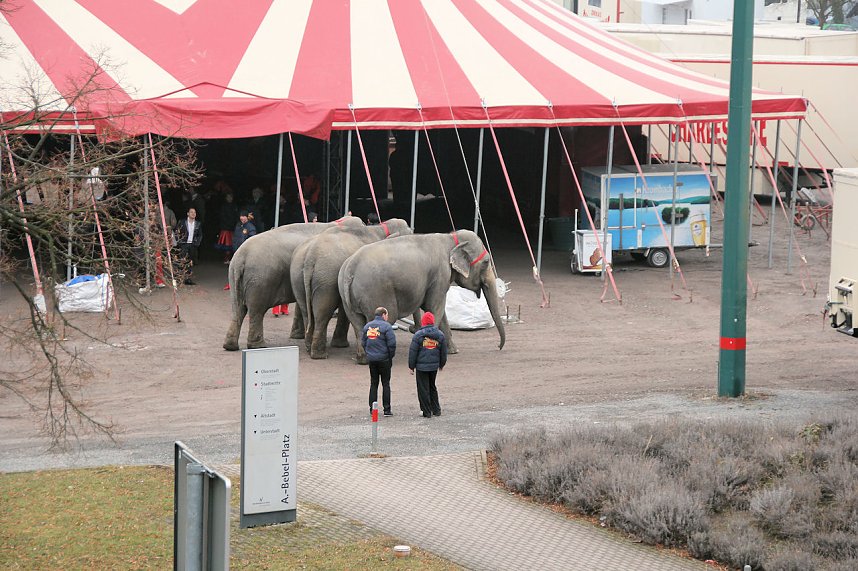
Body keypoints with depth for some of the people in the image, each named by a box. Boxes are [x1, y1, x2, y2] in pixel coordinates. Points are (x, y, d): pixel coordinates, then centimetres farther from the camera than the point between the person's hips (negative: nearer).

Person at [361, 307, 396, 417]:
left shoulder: (367, 326, 8)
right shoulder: (386, 326, -11)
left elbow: (363, 342, 11)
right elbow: (392, 344, -14)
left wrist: (368, 354, 15)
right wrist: (391, 356, -1)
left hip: (371, 359, 5)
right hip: (384, 360, -5)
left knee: (373, 384, 12)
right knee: (385, 384, 2)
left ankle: (372, 408, 11)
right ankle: (387, 409, 1)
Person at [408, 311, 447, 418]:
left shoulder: (418, 335, -9)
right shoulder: (440, 334, 4)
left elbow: (413, 352, -7)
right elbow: (444, 352, 13)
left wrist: (411, 366, 1)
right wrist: (441, 364, 25)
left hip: (421, 366, -5)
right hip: (434, 366, 5)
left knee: (423, 389, 2)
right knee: (432, 387, 20)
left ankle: (427, 412, 2)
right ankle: (436, 410, 21)